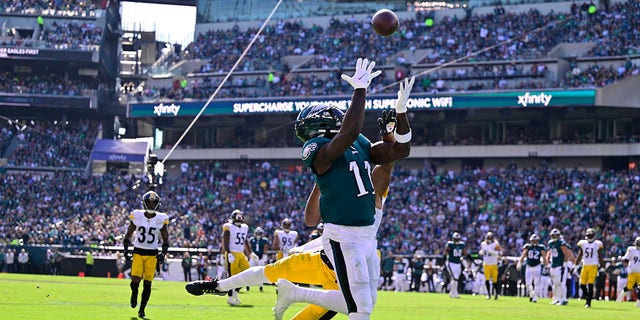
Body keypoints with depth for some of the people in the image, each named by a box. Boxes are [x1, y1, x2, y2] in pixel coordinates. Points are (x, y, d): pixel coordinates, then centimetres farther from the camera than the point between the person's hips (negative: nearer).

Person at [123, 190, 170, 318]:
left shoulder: (161, 219, -2)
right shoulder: (137, 216, -3)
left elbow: (165, 240, 4)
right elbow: (128, 234, 7)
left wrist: (163, 253, -11)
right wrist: (126, 248, -7)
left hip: (152, 255, 1)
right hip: (138, 252, -1)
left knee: (147, 284, 0)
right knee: (135, 281, -12)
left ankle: (142, 309, 14)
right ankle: (134, 293, 24)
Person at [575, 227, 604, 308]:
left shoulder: (597, 244, 0)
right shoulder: (583, 244, 7)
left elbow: (600, 257, 3)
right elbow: (579, 256, 12)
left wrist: (602, 268, -1)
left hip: (593, 266, -3)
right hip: (585, 265, 3)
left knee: (590, 285, -8)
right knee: (582, 284, 0)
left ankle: (588, 302, -3)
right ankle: (587, 297, 22)